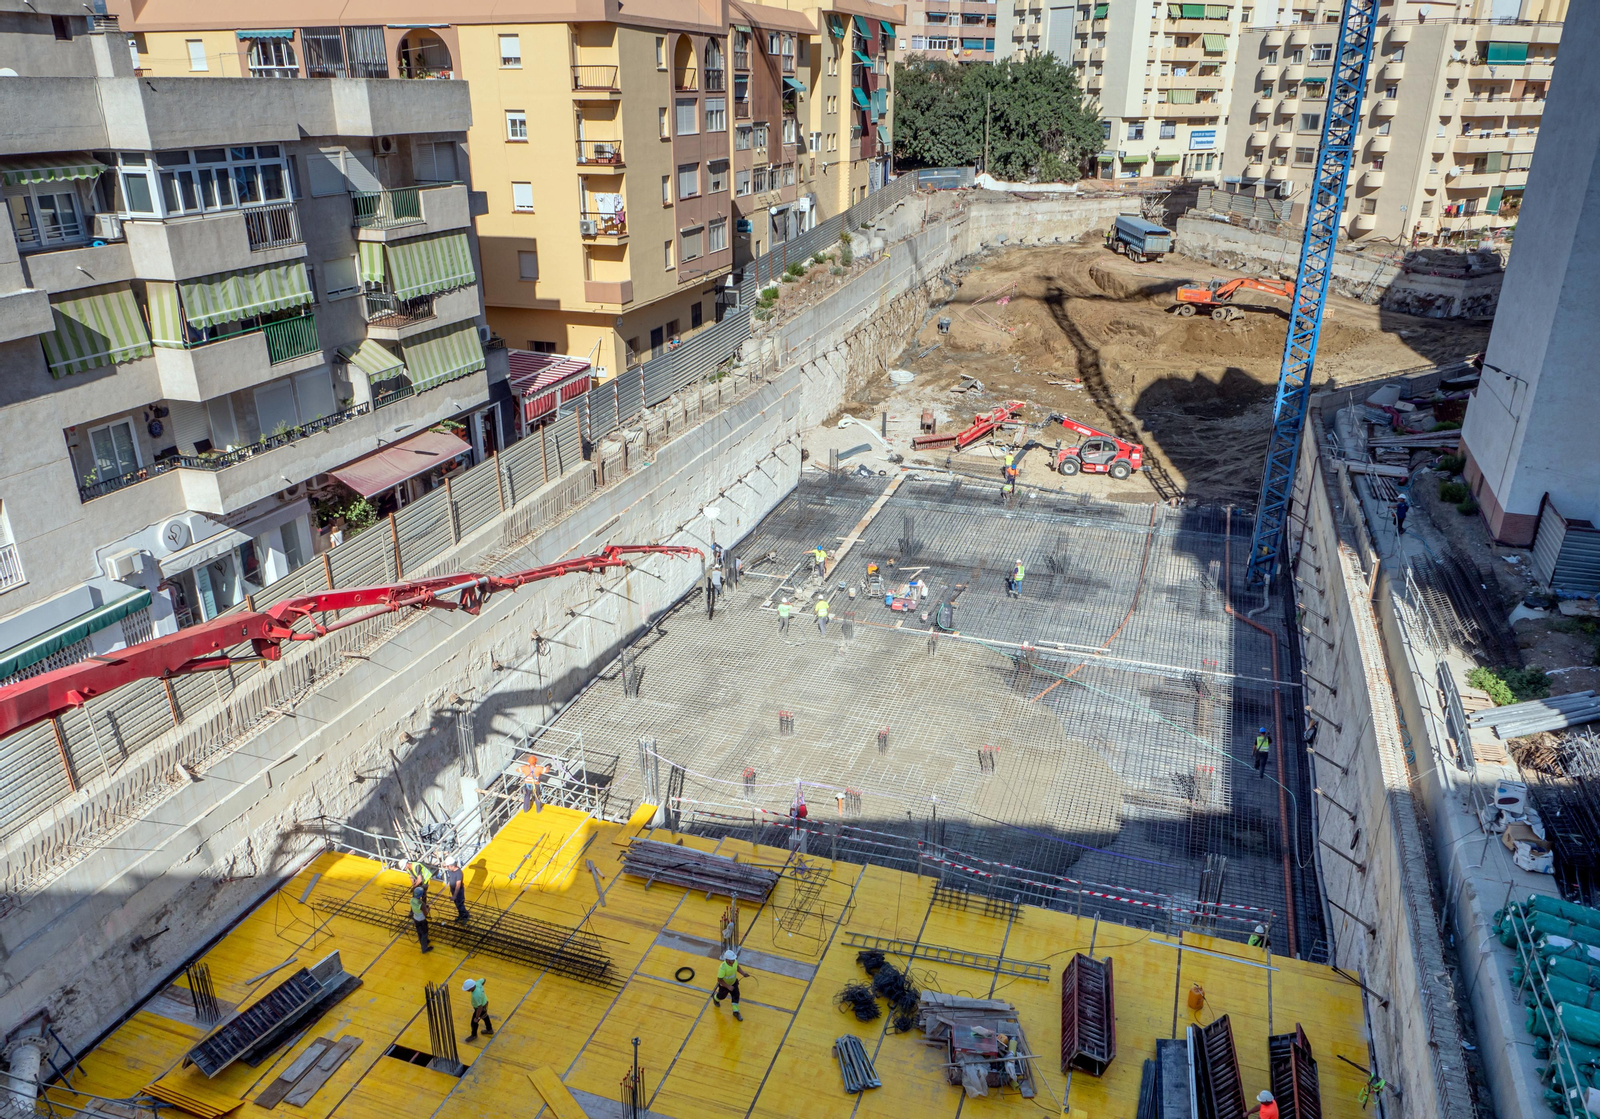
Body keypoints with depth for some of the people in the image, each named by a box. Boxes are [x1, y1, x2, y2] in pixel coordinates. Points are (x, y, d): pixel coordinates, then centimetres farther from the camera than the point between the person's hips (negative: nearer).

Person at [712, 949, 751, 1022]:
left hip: (734, 983, 4)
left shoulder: (735, 961, -24)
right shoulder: (723, 967, -42)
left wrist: (743, 973, -13)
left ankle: (736, 1012, 29)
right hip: (724, 985, -4)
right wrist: (728, 986, -31)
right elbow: (719, 980, -32)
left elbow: (737, 967, 1)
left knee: (736, 996, 8)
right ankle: (715, 997, 58)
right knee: (722, 996, 22)